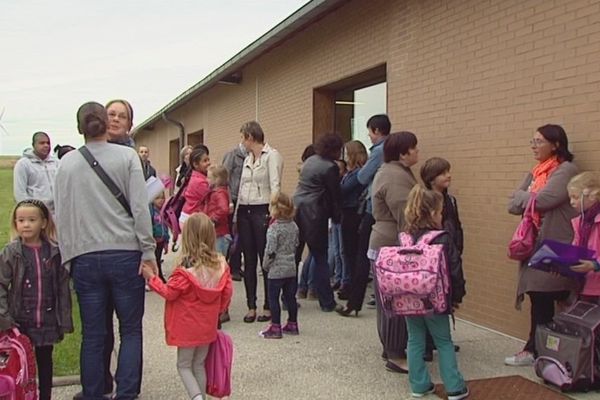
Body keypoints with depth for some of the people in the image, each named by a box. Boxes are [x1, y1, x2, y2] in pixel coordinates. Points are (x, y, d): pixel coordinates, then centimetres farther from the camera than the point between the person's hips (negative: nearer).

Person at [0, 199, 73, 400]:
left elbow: (63, 287, 1)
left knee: (45, 361, 14)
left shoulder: (54, 252, -2)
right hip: (20, 321, -1)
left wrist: (64, 321, 0)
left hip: (47, 320, 1)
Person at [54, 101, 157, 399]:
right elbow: (140, 207, -7)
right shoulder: (126, 156, -2)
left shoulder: (67, 163, 7)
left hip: (84, 258, 2)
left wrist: (67, 256, 14)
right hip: (125, 254, -2)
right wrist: (148, 251, -3)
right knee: (130, 330, 8)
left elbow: (60, 214, 8)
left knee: (93, 335, 10)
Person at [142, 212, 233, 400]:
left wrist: (152, 278, -3)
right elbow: (227, 293, 1)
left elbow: (169, 293, -13)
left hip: (188, 328, -5)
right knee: (199, 365, 20)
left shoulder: (186, 270, -22)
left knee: (184, 365, 9)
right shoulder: (221, 265, -6)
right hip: (208, 327, 5)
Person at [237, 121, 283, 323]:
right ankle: (251, 306, 15)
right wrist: (236, 214, 14)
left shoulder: (272, 155, -7)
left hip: (262, 211, -7)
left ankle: (268, 306, 10)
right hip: (245, 212, 7)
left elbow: (275, 186, -15)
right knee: (249, 261, 8)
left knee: (266, 260, 1)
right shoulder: (247, 158, 16)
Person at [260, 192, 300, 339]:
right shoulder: (294, 226, 5)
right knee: (290, 296, 14)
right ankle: (292, 324, 23)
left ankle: (275, 327, 4)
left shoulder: (273, 229, -17)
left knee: (273, 298, 2)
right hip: (291, 268, 7)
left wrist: (265, 265, -3)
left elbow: (270, 251, -17)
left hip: (276, 270, -7)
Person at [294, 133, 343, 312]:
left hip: (296, 208, 7)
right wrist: (337, 216, 11)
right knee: (320, 258, 3)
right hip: (313, 213, -7)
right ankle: (326, 302, 8)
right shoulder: (330, 167, -9)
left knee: (293, 256, 10)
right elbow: (335, 194, -3)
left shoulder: (310, 160, 15)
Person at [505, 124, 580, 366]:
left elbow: (542, 200, -20)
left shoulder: (566, 170, -8)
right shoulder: (535, 173, 17)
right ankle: (533, 350, 17)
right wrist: (532, 200, -10)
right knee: (538, 300, 10)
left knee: (545, 302, 0)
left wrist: (523, 196, -1)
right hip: (535, 245, 7)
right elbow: (513, 205, 10)